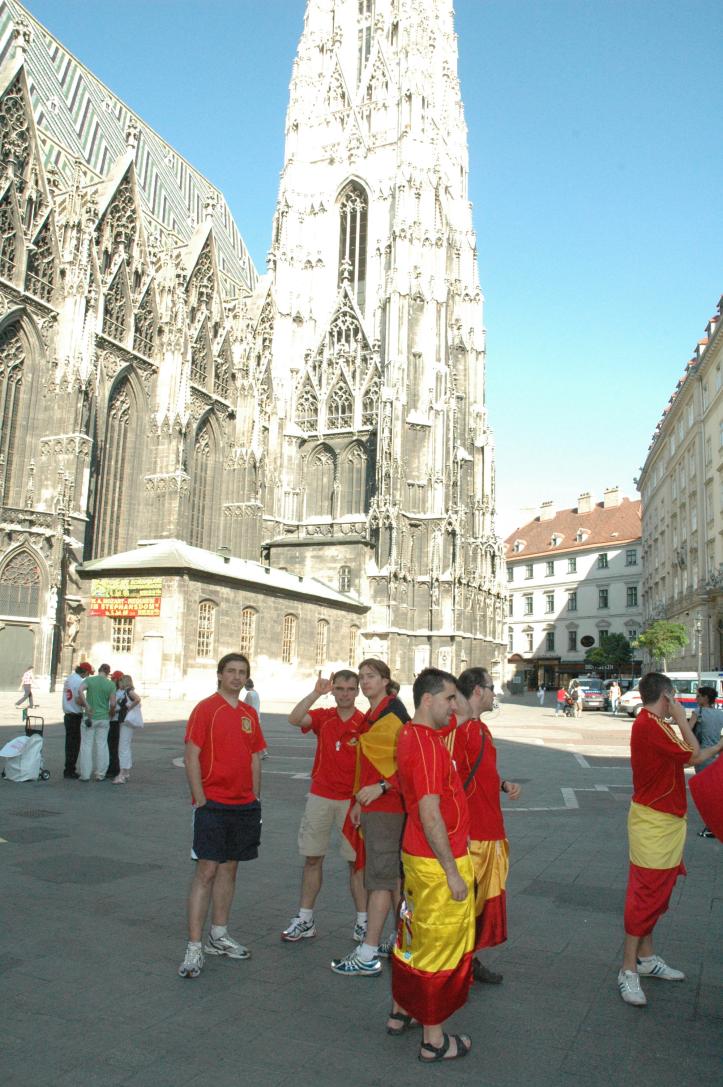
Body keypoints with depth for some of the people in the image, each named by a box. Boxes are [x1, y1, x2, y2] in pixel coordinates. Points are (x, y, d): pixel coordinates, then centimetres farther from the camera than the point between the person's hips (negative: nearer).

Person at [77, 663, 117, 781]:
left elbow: (80, 690, -21)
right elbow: (113, 704, -7)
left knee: (86, 745, 5)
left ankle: (85, 775, 6)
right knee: (102, 745, 8)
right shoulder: (111, 684, -2)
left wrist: (87, 706, -15)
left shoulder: (89, 680, -1)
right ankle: (100, 774, 11)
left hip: (89, 717, 0)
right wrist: (110, 714, 11)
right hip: (103, 718, 0)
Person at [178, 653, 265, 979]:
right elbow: (191, 757, -11)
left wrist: (255, 798, 11)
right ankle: (194, 947, 2)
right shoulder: (205, 709, -8)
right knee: (206, 870, -5)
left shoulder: (249, 713, 10)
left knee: (229, 868, 14)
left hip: (244, 805, 6)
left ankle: (219, 936, 26)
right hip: (212, 804, -6)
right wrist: (200, 799, -14)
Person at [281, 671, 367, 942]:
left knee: (357, 861, 4)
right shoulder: (323, 717, 1)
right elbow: (294, 719, -17)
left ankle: (362, 923, 17)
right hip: (320, 796, 3)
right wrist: (316, 693, -23)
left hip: (352, 799, -2)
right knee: (312, 858, 10)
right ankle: (305, 920, 22)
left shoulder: (365, 722, -6)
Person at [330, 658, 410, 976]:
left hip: (387, 805, -9)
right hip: (372, 804, 9)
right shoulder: (371, 716, 14)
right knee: (394, 876, 16)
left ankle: (367, 956, 1)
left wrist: (381, 787, -23)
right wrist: (359, 801, 17)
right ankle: (401, 940, 27)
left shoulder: (395, 712, -13)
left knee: (380, 878, -4)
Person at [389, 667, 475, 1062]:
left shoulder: (410, 735, 7)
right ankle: (434, 1040, 20)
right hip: (438, 863, -10)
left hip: (416, 855, 10)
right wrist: (452, 872, -20)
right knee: (442, 946, 5)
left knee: (414, 936, 22)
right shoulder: (427, 744, -25)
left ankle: (400, 1013, 39)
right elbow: (430, 814, -25)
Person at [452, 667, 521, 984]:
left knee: (487, 898, 17)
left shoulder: (481, 728, 14)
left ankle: (472, 959, 30)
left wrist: (505, 785, 8)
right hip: (470, 835, -9)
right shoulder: (458, 729, -16)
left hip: (491, 831, 9)